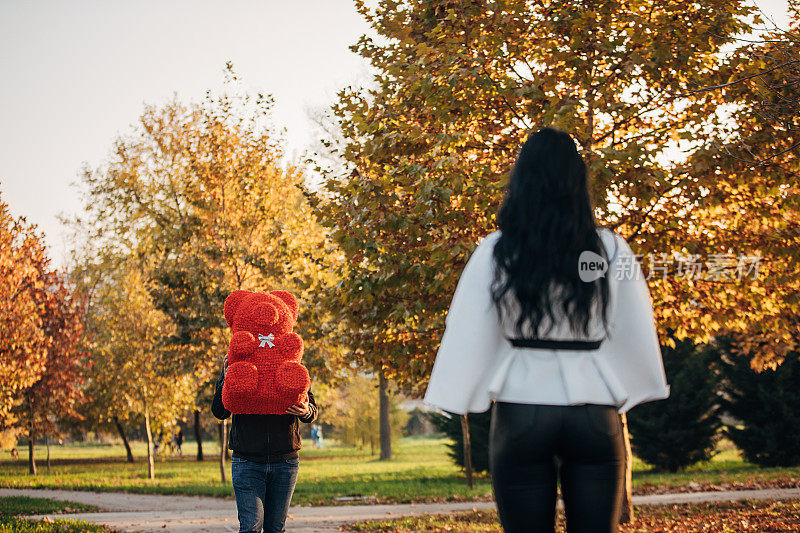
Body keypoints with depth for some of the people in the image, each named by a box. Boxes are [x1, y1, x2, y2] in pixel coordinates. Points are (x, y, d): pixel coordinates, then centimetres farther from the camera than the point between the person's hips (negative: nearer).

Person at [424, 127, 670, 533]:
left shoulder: (495, 253, -2)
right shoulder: (612, 251, 1)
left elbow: (468, 333, 0)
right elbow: (636, 334, 7)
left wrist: (458, 403, 10)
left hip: (521, 414, -1)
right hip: (594, 416, 1)